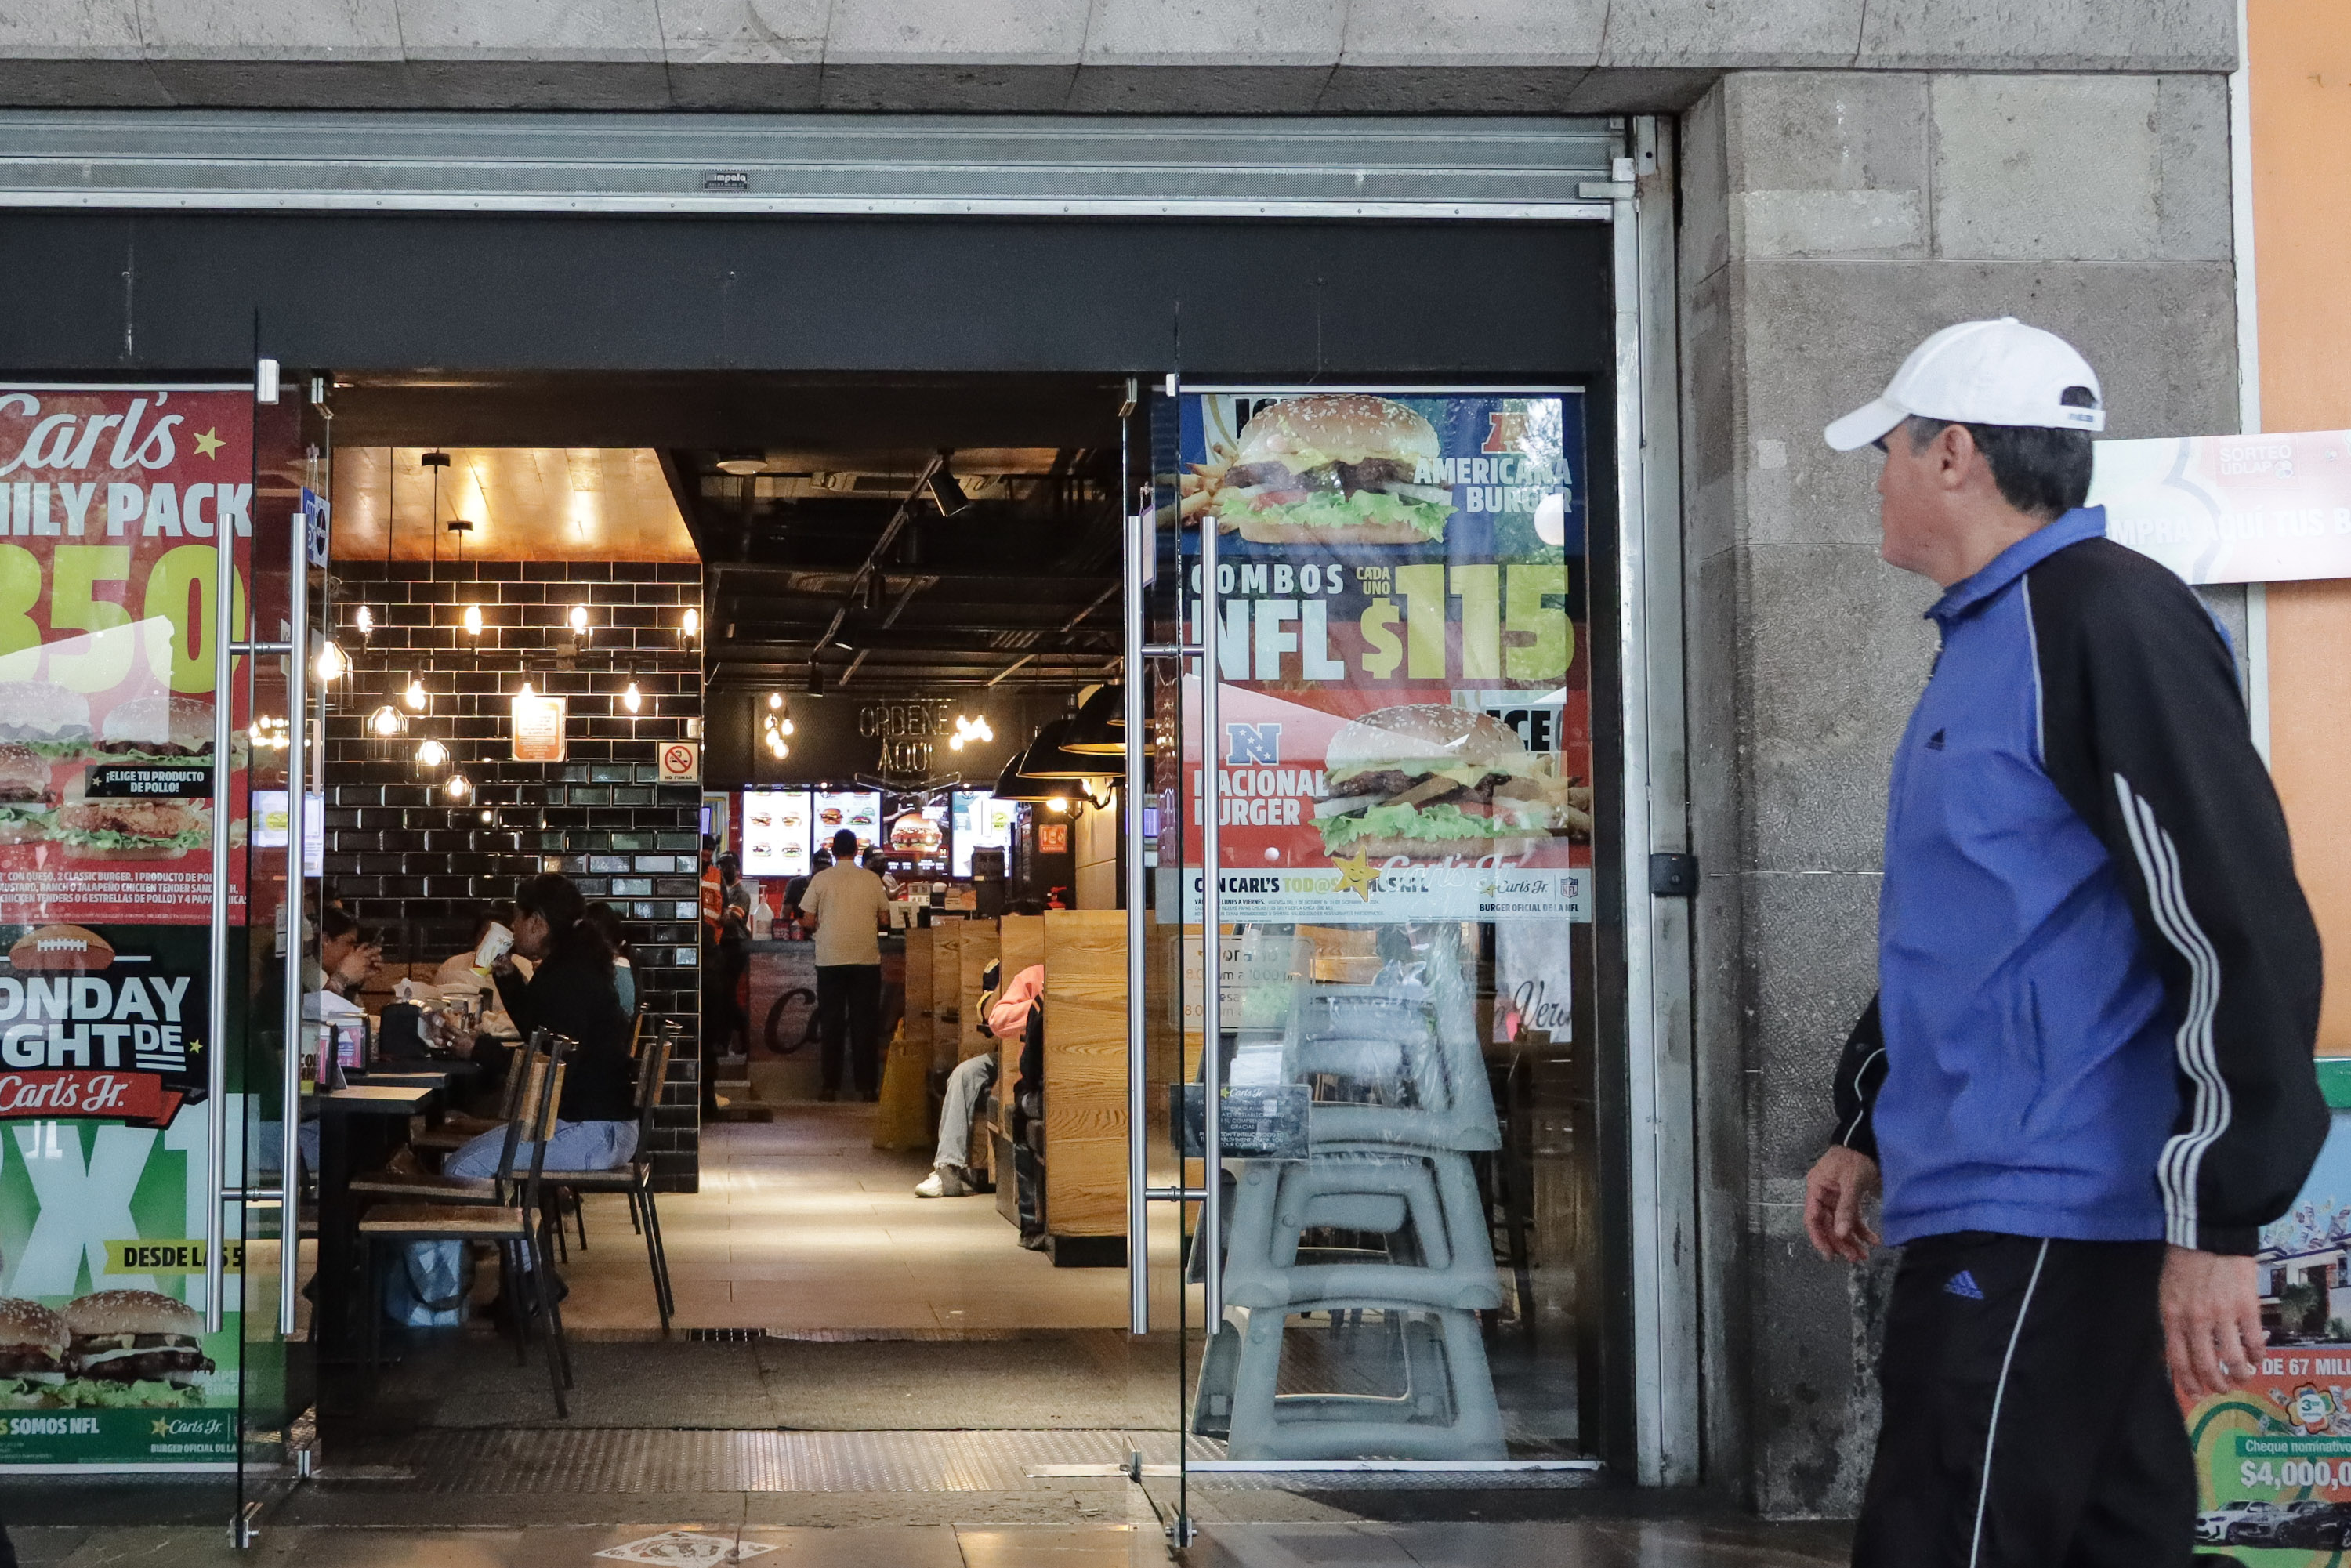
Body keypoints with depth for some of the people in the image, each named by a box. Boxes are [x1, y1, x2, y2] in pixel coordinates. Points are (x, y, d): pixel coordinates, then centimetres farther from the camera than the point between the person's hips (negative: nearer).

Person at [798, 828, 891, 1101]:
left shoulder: (821, 879, -2)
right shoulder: (872, 879, 0)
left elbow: (808, 922, -2)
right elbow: (884, 920, 5)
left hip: (830, 959, 0)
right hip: (867, 958, 0)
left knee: (831, 1023, 6)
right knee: (864, 1023, 4)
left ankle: (831, 1086, 4)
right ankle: (867, 1086, 2)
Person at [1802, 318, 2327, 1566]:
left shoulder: (2105, 618, -14)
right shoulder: (1984, 640, 17)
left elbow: (2239, 929, -19)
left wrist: (2215, 1220, -20)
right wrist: (1865, 1128, 28)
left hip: (2042, 1216, -10)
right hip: (1992, 1200, 10)